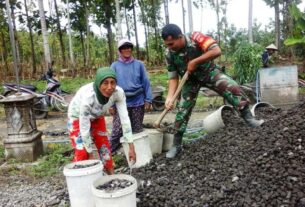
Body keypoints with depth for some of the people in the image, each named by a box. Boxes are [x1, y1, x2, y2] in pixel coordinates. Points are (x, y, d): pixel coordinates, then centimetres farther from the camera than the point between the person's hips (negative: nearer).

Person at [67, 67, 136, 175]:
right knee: (82, 152, -11)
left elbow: (125, 119, -26)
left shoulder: (118, 92, -32)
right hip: (77, 117, -4)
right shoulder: (87, 97, -41)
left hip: (97, 117, 4)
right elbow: (84, 129, -33)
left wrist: (131, 147, -27)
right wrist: (90, 154, -24)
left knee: (105, 148, 7)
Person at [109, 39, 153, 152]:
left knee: (137, 130, 9)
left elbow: (146, 82, 6)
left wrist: (148, 99, 0)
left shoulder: (139, 64, 5)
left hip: (138, 102, 1)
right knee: (117, 130, -6)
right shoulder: (115, 66, 3)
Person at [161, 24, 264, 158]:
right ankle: (176, 145, 10)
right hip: (190, 79, 2)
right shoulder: (170, 55, -19)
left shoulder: (195, 38, -28)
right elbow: (173, 77, -13)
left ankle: (249, 119, -8)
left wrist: (194, 61, -37)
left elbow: (217, 51, -37)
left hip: (208, 72, -2)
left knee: (232, 88, -24)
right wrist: (170, 97, -27)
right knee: (182, 110, -1)